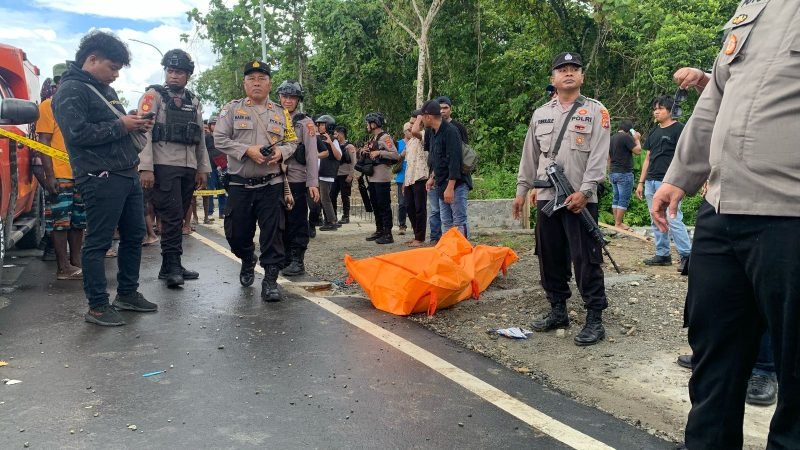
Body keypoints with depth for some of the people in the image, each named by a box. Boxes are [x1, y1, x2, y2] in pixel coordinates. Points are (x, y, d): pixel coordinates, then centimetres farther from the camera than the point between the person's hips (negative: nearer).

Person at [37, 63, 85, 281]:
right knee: (60, 221, -2)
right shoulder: (49, 105, -3)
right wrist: (49, 175, -16)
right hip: (60, 175, -7)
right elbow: (44, 142, -9)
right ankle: (63, 267, 2)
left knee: (78, 221, 11)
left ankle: (76, 262, 19)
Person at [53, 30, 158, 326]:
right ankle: (97, 306, 6)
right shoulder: (71, 90, -8)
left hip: (127, 175, 10)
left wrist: (135, 125, 9)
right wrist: (120, 125, -15)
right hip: (100, 179, -10)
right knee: (98, 243, -3)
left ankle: (127, 293, 28)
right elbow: (77, 133, -20)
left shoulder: (104, 89, 21)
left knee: (134, 235, 14)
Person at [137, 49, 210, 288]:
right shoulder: (153, 95, -1)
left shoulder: (194, 102, 16)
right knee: (172, 217, -10)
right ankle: (173, 266, -4)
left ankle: (170, 267, 16)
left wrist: (203, 168, 14)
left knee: (178, 218, 9)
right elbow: (144, 132, -9)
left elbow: (200, 137, 19)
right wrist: (145, 168, -18)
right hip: (164, 167, -6)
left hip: (188, 168, 6)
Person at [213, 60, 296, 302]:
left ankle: (270, 279, 3)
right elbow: (220, 139, -4)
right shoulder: (232, 109, 3)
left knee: (272, 233, -4)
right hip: (239, 184, 0)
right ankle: (248, 260, 38)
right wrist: (248, 150, -17)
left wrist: (281, 151, -10)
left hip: (271, 184, 1)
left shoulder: (281, 112, 10)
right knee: (236, 232, 8)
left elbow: (292, 142, 13)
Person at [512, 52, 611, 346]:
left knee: (585, 259, -5)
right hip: (546, 198, 5)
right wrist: (522, 190, 12)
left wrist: (584, 191, -18)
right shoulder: (540, 114, 15)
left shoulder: (596, 111, 1)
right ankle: (558, 311, 23)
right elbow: (530, 156, 17)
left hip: (580, 199, -5)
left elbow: (599, 156, -9)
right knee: (550, 257, 11)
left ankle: (595, 319, 3)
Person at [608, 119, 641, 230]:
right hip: (624, 173, -8)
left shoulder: (612, 138, 13)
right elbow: (637, 151, -14)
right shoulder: (626, 137, -12)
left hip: (613, 173, 8)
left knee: (616, 198, 12)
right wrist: (637, 139, 1)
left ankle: (616, 222, 15)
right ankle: (618, 223, -4)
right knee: (624, 199, -4)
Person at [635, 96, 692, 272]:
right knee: (656, 221, 10)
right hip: (651, 182, 8)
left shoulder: (679, 129, -3)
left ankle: (687, 255, -6)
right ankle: (662, 255, 16)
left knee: (674, 220, -12)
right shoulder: (653, 133, 19)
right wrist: (641, 182, 16)